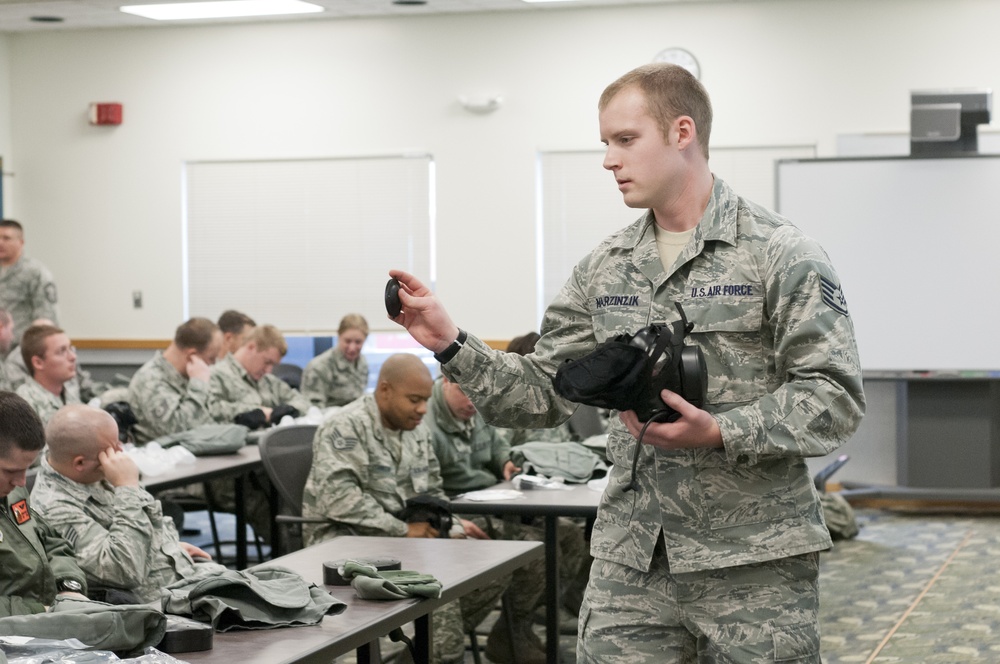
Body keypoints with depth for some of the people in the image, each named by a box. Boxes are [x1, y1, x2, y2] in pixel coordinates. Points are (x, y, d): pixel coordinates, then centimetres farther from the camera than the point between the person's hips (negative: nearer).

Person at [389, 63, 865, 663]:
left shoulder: (781, 254, -4)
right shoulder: (605, 269, 11)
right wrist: (452, 345, -2)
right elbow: (543, 393, 11)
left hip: (753, 561, -4)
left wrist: (719, 434, -21)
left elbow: (835, 396, -10)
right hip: (632, 560, 4)